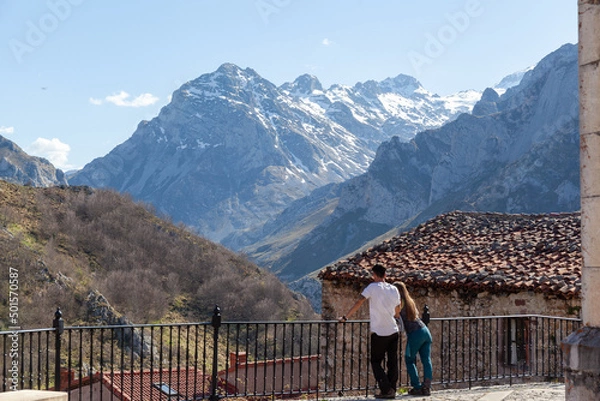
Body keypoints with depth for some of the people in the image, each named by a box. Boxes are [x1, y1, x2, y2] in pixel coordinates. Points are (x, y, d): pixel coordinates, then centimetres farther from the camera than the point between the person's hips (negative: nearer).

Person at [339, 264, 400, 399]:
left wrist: (345, 317, -8)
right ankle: (392, 390, 10)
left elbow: (359, 302, -14)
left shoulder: (373, 287, -9)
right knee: (392, 362, 11)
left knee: (376, 362, 5)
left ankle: (386, 389, -7)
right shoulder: (394, 289, 7)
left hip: (378, 333, -5)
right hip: (393, 331, 5)